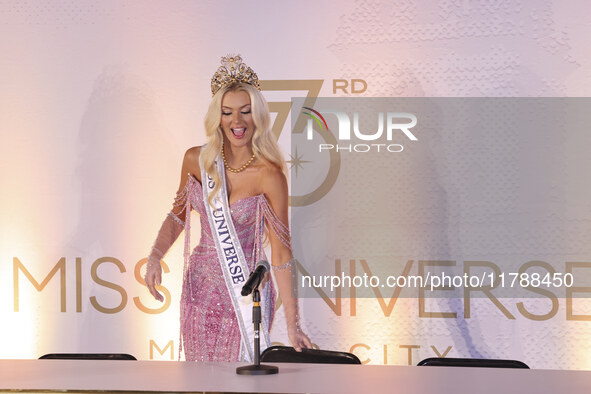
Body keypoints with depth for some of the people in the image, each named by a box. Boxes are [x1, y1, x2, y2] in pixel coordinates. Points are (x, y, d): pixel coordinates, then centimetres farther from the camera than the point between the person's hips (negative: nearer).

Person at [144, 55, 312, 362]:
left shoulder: (269, 175, -15)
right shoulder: (197, 160, -2)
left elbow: (281, 253, -16)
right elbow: (179, 213, 14)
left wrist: (292, 324, -18)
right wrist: (155, 257, -1)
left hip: (246, 295, -4)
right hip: (200, 289, 4)